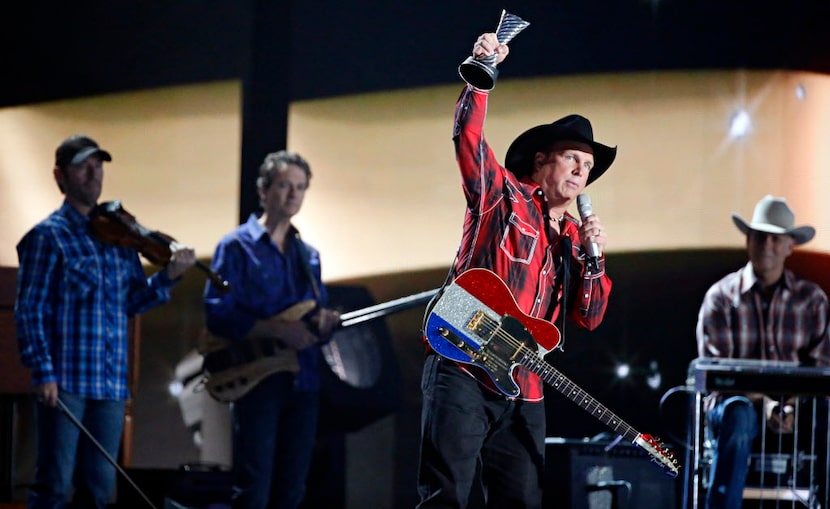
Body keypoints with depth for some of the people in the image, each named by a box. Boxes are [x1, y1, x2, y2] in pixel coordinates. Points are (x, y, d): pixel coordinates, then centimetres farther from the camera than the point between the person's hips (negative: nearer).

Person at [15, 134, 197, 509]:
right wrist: (43, 372, -15)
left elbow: (132, 301, 11)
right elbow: (30, 309, -7)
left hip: (111, 382, 6)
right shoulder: (49, 235, -4)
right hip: (64, 380, -6)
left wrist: (168, 277, -6)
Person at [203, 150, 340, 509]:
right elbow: (218, 315, -13)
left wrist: (323, 321, -6)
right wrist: (279, 330, -21)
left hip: (303, 382, 6)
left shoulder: (308, 255, 16)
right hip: (256, 380, -6)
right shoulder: (237, 246, -4)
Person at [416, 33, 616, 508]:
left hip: (522, 390, 7)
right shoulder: (503, 195, 3)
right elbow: (468, 134, -13)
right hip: (462, 371, -7)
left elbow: (590, 317, 13)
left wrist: (592, 256, 0)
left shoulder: (574, 238, 19)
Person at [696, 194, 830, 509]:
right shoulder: (721, 297, 2)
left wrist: (794, 405, -20)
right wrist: (762, 402, -23)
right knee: (738, 415, -39)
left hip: (795, 407, 2)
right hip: (737, 401, -2)